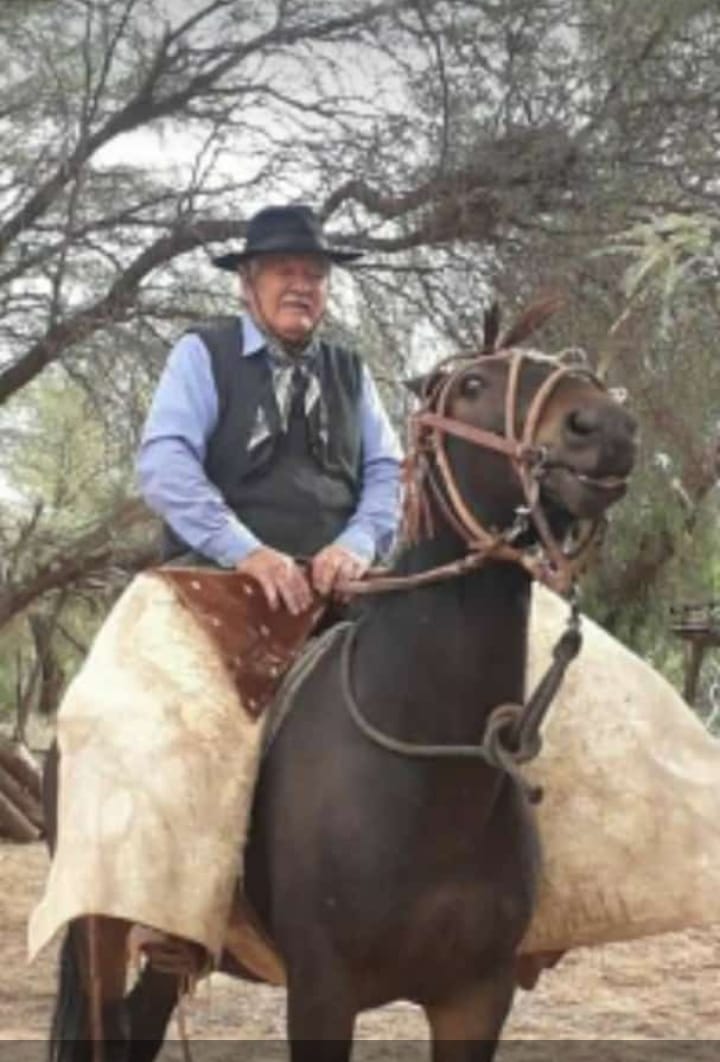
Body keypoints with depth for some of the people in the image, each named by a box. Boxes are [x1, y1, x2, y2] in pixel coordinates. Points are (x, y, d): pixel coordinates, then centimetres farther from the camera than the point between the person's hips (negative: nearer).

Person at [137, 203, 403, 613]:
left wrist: (358, 545, -10)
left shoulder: (351, 371, 19)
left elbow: (386, 469, 12)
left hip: (331, 581, 4)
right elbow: (165, 462, -8)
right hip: (220, 575, -3)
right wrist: (245, 551, -20)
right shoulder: (203, 354, 5)